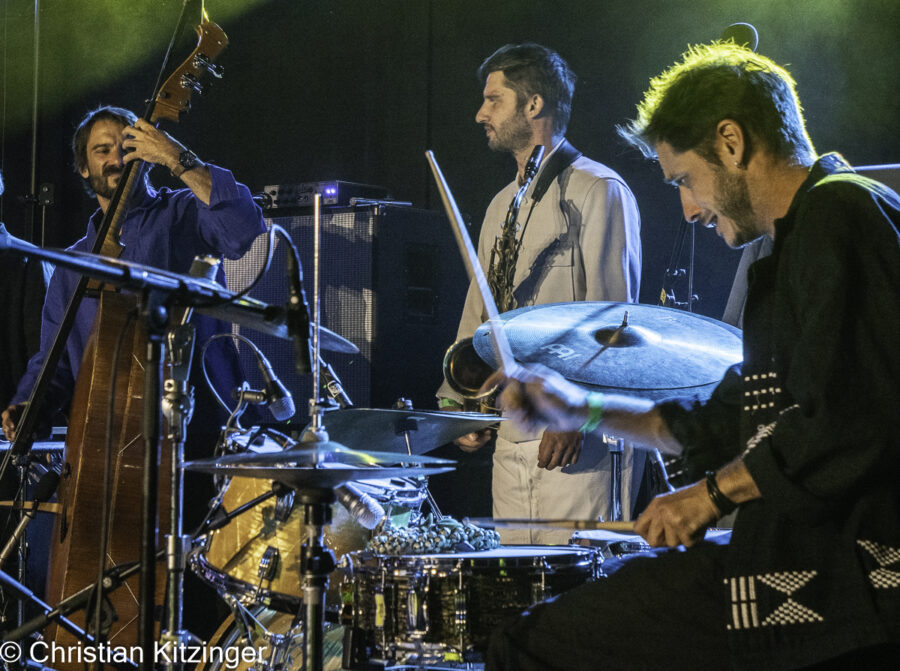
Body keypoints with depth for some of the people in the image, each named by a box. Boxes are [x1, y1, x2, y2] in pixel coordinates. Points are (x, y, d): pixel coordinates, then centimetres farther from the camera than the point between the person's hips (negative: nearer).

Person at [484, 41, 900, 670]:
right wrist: (586, 410, 24)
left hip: (847, 569, -11)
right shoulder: (798, 245, 22)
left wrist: (713, 493, -10)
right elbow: (734, 423, 27)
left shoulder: (839, 211, -12)